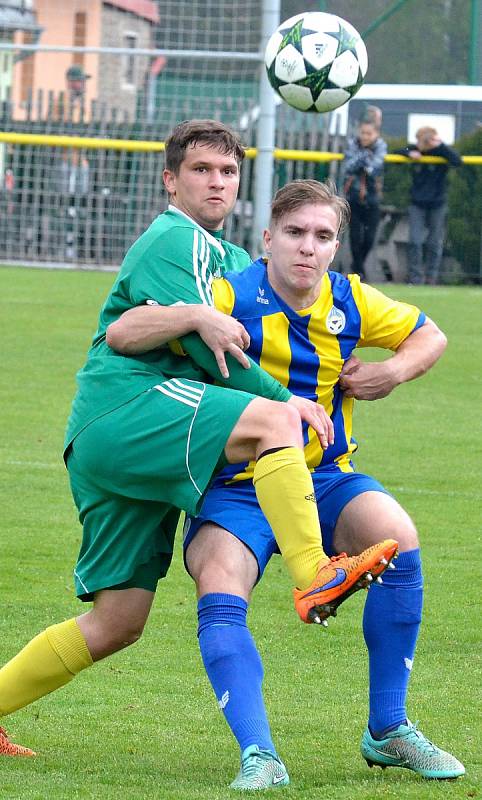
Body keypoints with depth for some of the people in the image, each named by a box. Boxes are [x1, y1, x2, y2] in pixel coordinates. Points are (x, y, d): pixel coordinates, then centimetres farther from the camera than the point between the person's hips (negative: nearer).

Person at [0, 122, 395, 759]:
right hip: (127, 404, -10)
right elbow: (207, 348, -14)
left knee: (118, 622, 7)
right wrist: (286, 399, -13)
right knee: (272, 420, -29)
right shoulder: (173, 241, -3)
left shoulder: (234, 261, 26)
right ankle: (315, 580, -37)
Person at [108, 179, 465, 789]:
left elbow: (429, 335, 21)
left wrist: (394, 372, 0)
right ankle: (259, 758, -35)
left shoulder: (352, 302, 3)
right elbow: (121, 334, -16)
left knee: (397, 538, -26)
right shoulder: (233, 298, -9)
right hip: (236, 490, -3)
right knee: (220, 595, -32)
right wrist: (194, 319, -34)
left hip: (325, 479, 3)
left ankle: (387, 731, -11)